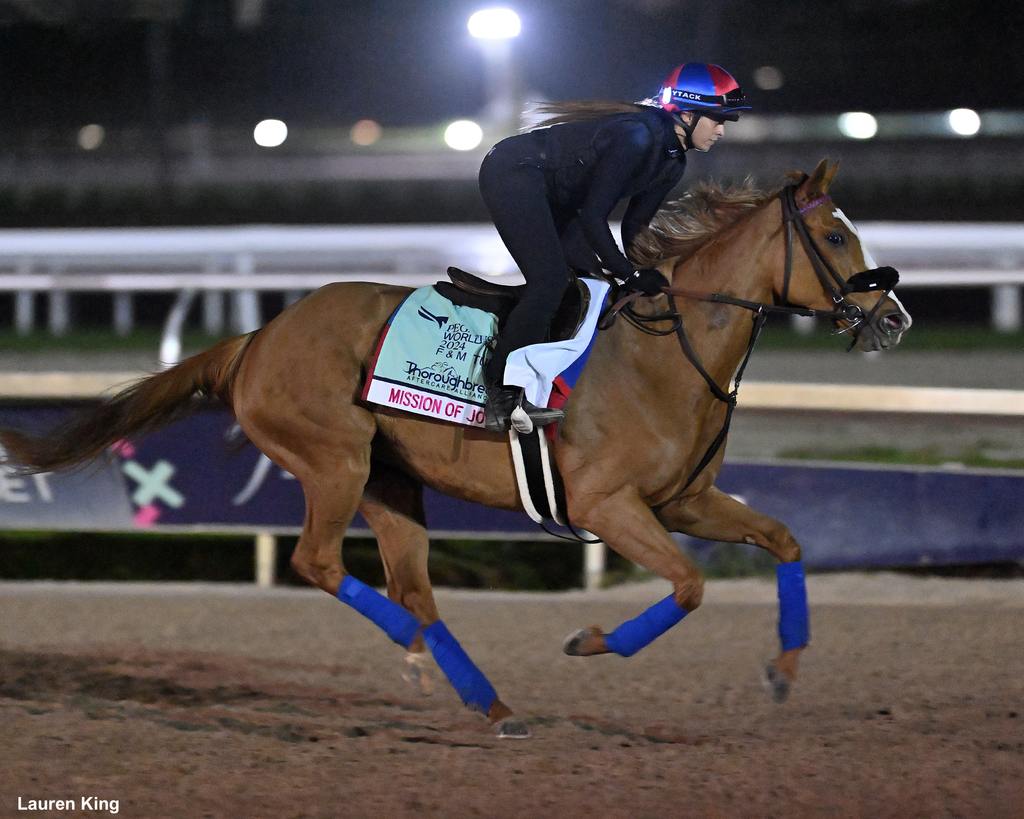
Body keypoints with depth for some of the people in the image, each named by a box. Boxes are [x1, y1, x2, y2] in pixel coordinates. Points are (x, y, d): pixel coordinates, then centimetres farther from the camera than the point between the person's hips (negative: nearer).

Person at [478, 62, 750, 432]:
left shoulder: (672, 161, 5)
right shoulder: (638, 136, -25)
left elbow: (634, 225, 13)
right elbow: (593, 216, -24)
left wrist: (645, 277, 1)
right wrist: (630, 274, -19)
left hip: (548, 195, 11)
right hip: (512, 173, -11)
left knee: (590, 276, 5)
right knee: (550, 278, -20)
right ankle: (502, 390, -16)